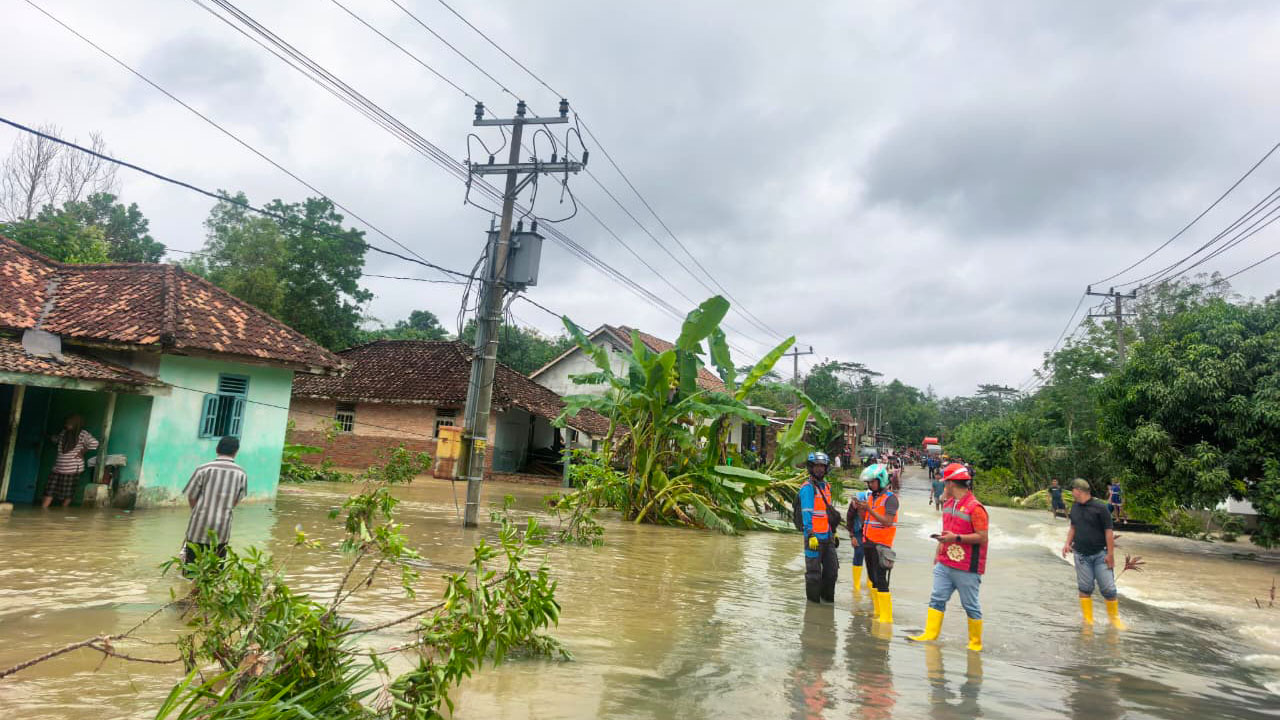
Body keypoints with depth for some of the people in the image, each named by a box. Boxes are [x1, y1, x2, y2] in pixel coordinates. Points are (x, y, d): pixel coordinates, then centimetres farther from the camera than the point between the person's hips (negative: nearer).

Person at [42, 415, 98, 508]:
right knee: (50, 491, 3)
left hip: (72, 469, -6)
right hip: (58, 468, 6)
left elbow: (94, 443, -24)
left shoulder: (82, 434, -11)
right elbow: (56, 439, 32)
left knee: (67, 494, 4)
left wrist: (82, 451, -15)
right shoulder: (64, 432, 10)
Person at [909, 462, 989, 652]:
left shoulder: (975, 507, -15)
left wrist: (956, 538, -23)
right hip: (944, 564, 8)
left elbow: (982, 537, -17)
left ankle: (976, 643, 17)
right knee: (937, 599, 5)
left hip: (966, 568, -8)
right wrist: (938, 554, 24)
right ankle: (930, 634, 7)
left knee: (970, 606, 5)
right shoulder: (948, 504, 12)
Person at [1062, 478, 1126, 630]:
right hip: (1081, 555, 4)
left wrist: (1110, 554, -11)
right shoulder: (1075, 508, 8)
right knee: (1085, 588, 5)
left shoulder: (1100, 507, -10)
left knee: (1108, 589, -2)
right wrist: (1068, 543, 7)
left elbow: (1109, 531, -9)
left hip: (1100, 554, -4)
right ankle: (1088, 620, 12)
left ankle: (1114, 618, 16)